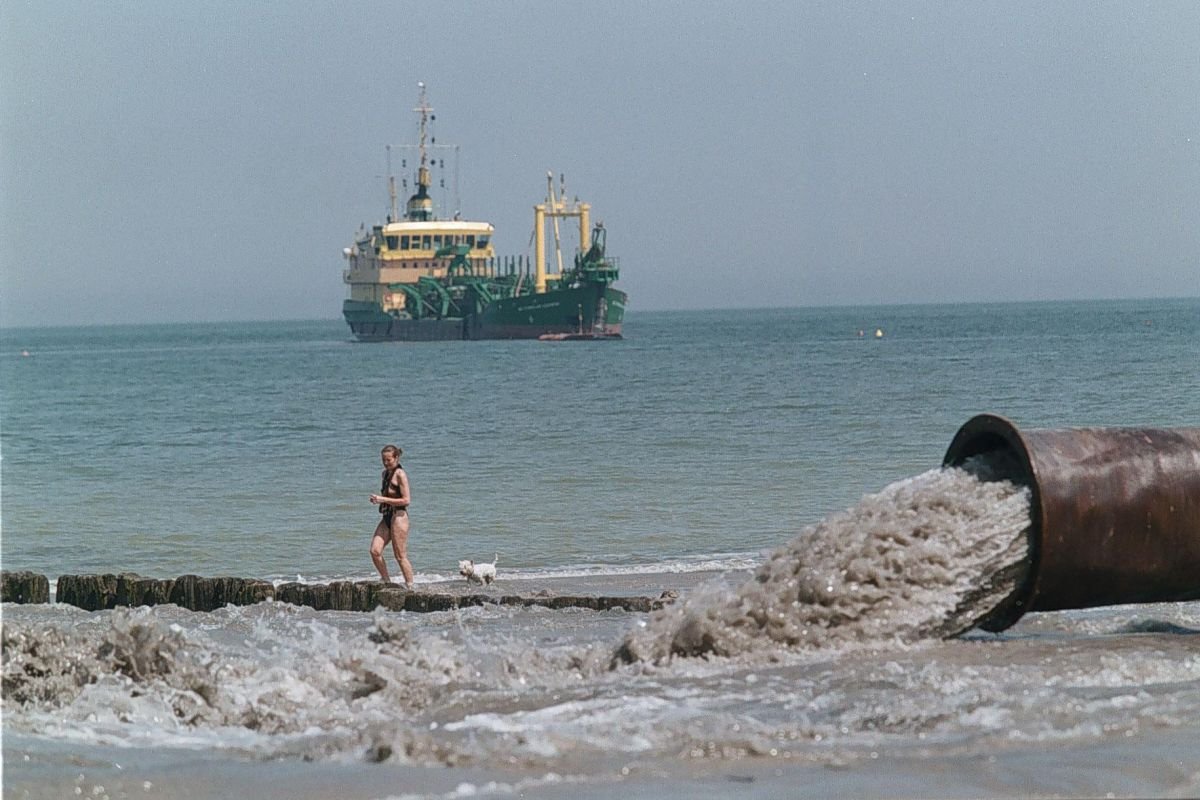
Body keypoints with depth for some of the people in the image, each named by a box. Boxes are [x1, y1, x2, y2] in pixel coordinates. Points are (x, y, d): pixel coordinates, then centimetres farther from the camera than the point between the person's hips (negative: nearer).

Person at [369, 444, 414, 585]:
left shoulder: (400, 474, -10)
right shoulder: (386, 473, 14)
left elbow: (406, 500, -16)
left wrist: (383, 499, -17)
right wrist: (378, 499, 5)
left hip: (399, 517, -8)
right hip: (386, 517, 8)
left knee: (400, 556, -3)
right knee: (375, 551, -5)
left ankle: (410, 586, 5)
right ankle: (387, 583, 6)